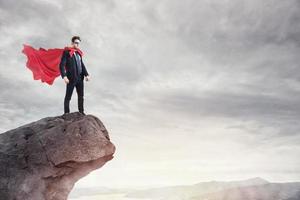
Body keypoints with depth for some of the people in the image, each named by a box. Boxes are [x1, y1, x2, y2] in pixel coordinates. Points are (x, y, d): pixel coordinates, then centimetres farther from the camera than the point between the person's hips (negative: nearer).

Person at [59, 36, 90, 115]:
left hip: (80, 78, 6)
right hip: (71, 78, -6)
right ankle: (66, 113, 18)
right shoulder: (66, 52, -8)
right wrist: (64, 76, -24)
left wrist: (86, 74, 6)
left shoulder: (79, 52, 11)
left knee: (81, 96, 14)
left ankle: (81, 112, 27)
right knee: (68, 97, 6)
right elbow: (61, 65, -13)